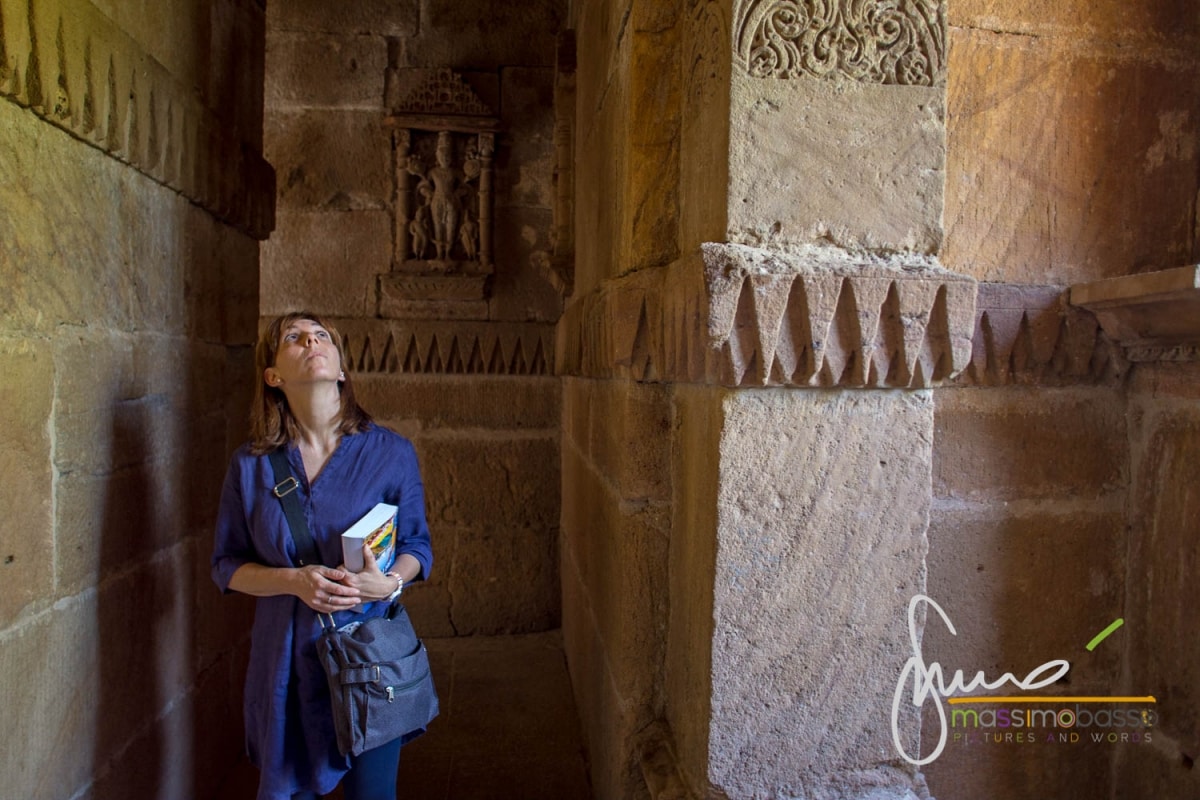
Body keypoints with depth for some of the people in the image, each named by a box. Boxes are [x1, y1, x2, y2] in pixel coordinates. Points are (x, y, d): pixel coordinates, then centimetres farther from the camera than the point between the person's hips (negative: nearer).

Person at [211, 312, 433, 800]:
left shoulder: (392, 454, -5)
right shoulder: (251, 465, -2)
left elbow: (417, 545, 3)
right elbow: (227, 564, 3)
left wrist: (388, 582, -19)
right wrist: (294, 580, -15)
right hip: (285, 662, 1)